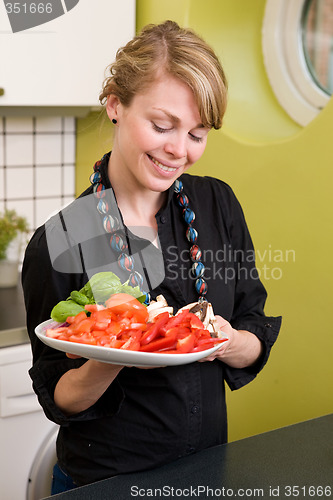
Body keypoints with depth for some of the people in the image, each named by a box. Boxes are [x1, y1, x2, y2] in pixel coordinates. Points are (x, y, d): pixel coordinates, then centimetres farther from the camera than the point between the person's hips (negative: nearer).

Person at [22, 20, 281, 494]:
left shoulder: (218, 204, -6)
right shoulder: (60, 243, -17)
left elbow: (258, 340, -2)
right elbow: (58, 399, -11)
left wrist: (228, 343, -23)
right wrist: (110, 362, -29)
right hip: (103, 480, -3)